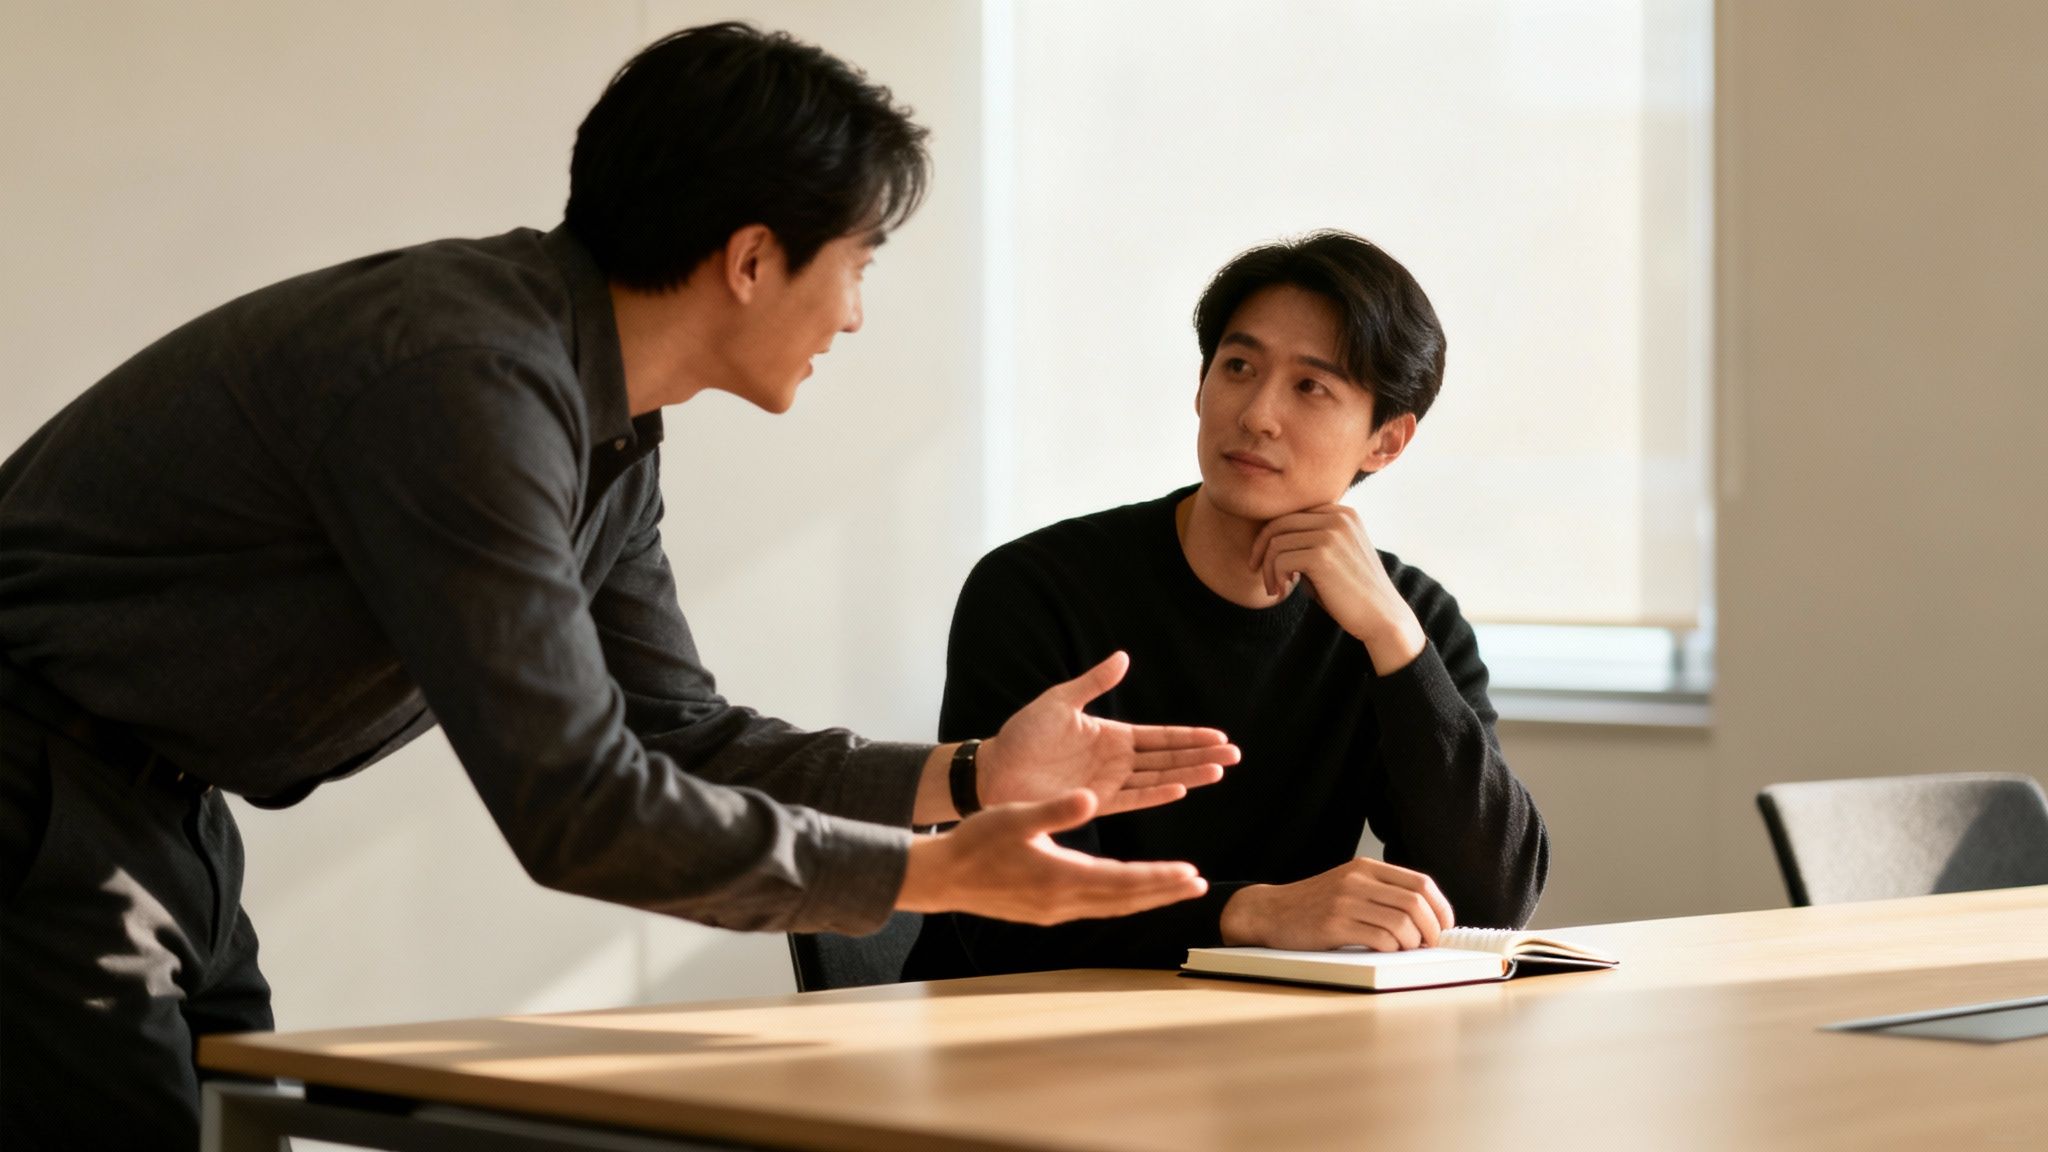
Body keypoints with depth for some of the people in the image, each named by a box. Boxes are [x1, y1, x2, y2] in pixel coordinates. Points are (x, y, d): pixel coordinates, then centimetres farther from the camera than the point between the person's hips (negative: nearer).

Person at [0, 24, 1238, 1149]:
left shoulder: (608, 433, 5)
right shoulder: (464, 385, -27)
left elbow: (675, 734, 11)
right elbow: (579, 808, -27)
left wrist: (968, 778, 0)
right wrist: (938, 874, -22)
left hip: (158, 814, 10)